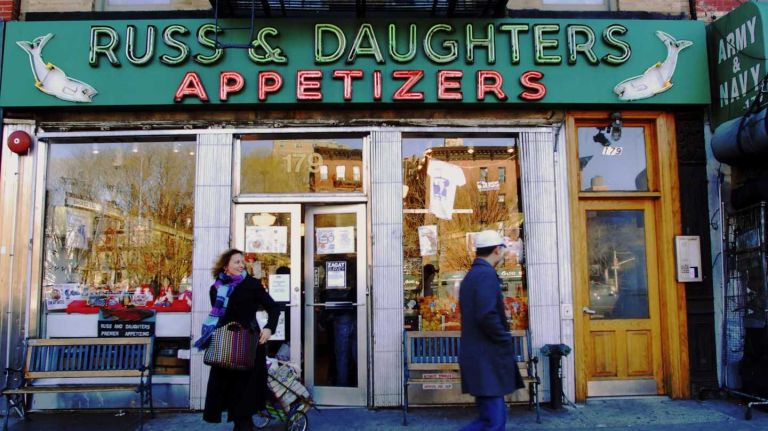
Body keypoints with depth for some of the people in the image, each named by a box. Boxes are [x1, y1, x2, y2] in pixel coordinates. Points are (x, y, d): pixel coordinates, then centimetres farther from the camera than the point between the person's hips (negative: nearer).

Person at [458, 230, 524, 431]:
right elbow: (487, 316, -25)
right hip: (486, 359, -10)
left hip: (477, 356, 10)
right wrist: (506, 339, -10)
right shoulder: (487, 274, -14)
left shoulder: (471, 275, 16)